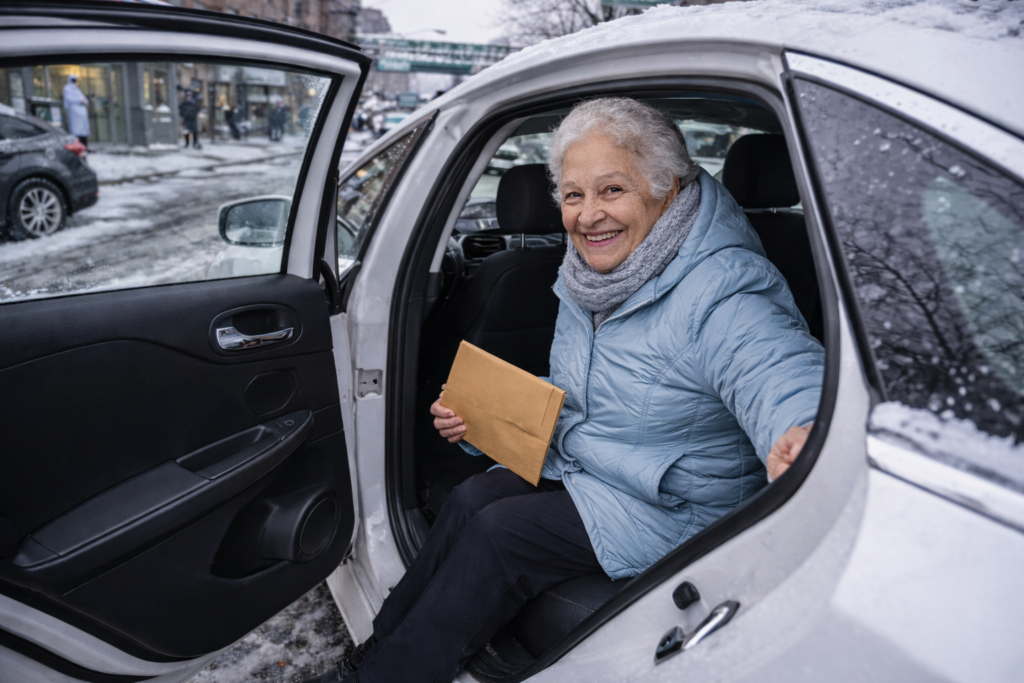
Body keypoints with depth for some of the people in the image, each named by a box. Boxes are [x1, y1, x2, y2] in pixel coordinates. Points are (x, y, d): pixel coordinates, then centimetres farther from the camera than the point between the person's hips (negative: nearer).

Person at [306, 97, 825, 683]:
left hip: (673, 507, -7)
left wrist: (798, 441, -63)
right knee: (472, 498, -13)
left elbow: (792, 383, -38)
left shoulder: (723, 295, -24)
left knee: (500, 532, -18)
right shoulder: (588, 275, 2)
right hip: (577, 464, 7)